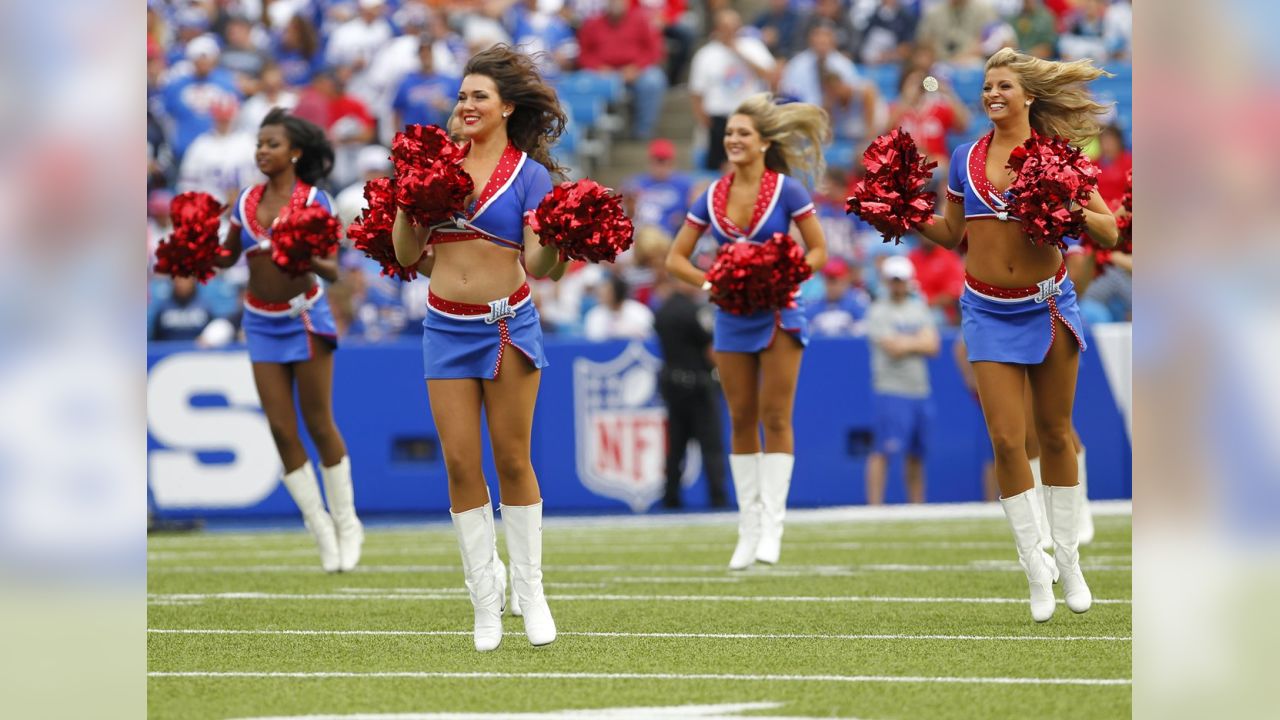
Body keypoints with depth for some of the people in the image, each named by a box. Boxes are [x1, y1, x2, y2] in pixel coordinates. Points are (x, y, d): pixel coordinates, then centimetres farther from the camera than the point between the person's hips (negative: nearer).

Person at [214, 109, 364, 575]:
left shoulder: (314, 201, -8)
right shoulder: (248, 202, 6)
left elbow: (332, 270, -13)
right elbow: (228, 256, 13)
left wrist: (311, 260, -34)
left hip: (304, 316, -4)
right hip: (261, 323, 4)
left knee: (318, 423, 0)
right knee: (282, 429, 0)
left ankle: (347, 524, 13)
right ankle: (320, 527, 9)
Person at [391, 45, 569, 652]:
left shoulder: (530, 174, -2)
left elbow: (539, 264, -9)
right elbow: (406, 253, 7)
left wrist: (557, 243, -29)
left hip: (507, 323, -3)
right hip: (446, 328, 3)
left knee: (512, 459, 2)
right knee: (460, 464, 0)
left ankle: (529, 590, 13)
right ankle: (485, 598, 8)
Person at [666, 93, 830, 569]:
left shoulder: (786, 191, -7)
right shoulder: (712, 197, 3)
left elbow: (817, 250, -3)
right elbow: (676, 258, 7)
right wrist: (711, 282, -9)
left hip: (778, 313, -4)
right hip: (732, 316, 4)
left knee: (775, 417, -5)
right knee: (742, 420, 6)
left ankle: (771, 526, -3)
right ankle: (748, 529, 11)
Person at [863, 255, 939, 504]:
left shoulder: (920, 308, 14)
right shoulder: (878, 311, -2)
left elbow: (932, 346, 3)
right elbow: (892, 348, -13)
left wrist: (905, 343, -7)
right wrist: (917, 343, 1)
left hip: (919, 391, 6)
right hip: (891, 390, -6)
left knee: (917, 455, 9)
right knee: (882, 452, -12)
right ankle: (875, 507, -14)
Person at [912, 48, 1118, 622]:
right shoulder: (966, 159, 5)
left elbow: (1109, 232, -5)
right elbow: (952, 234, 14)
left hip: (1047, 304, -2)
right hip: (988, 310, 2)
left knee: (1055, 434, 8)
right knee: (1006, 439, -6)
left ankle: (1068, 558, 20)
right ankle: (1034, 566, 3)